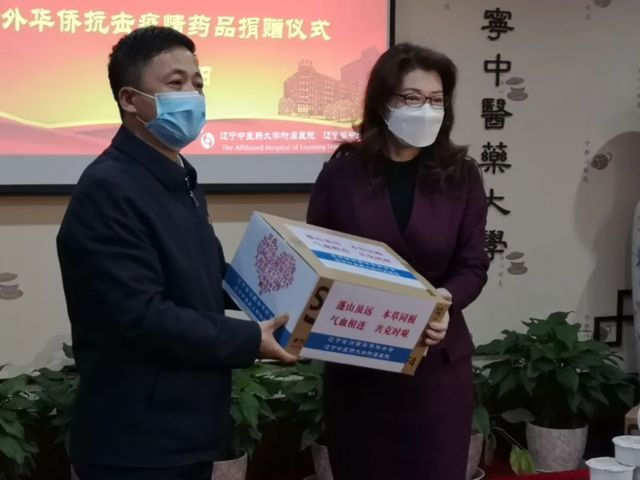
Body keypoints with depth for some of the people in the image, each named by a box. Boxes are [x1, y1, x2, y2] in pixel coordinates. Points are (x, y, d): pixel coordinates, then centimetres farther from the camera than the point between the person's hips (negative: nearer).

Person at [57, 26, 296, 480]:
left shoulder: (183, 183, 13)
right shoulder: (108, 191, -18)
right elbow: (142, 317, -23)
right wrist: (249, 340, -17)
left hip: (191, 431, 9)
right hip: (138, 443, -9)